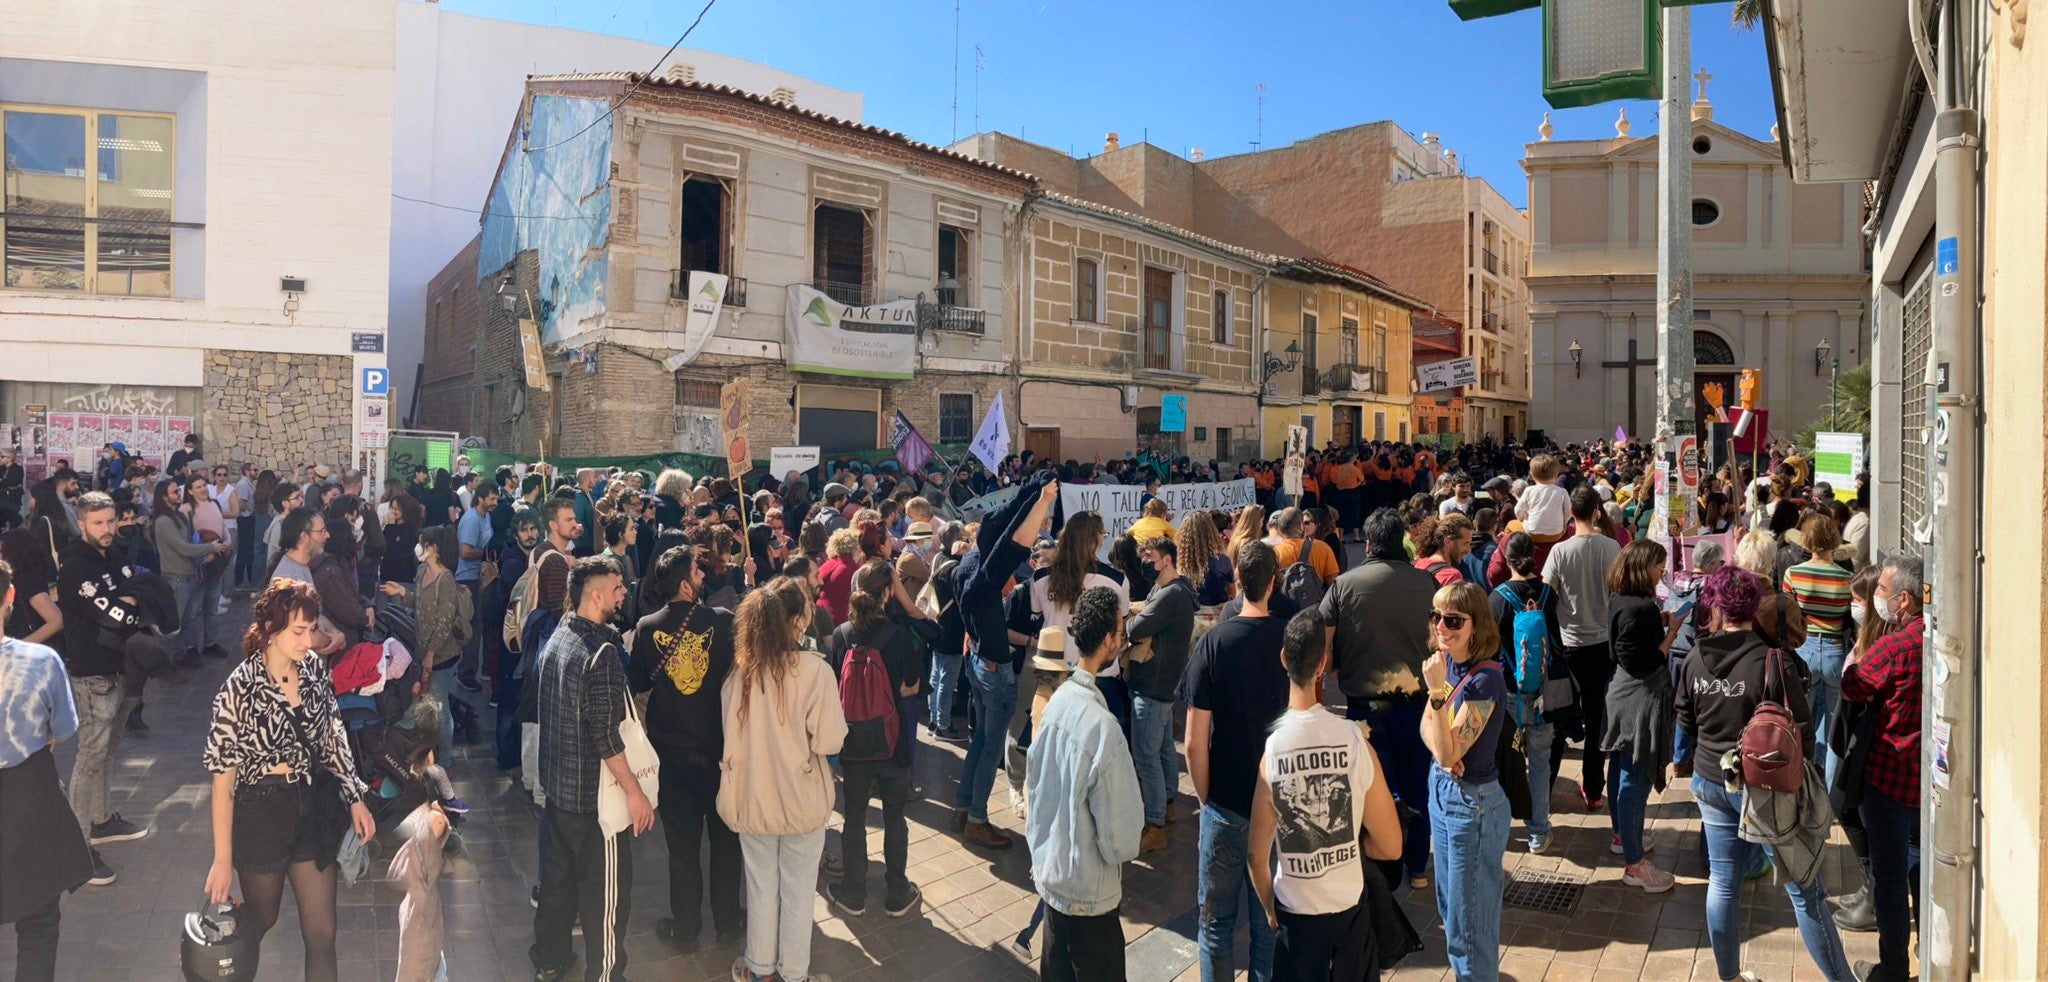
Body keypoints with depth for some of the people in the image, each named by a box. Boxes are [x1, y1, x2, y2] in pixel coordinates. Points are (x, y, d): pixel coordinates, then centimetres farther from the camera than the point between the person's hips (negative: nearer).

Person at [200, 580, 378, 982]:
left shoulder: (315, 669, -7)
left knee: (322, 934, 7)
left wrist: (355, 798, 4)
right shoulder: (240, 689, -20)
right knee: (261, 918, 21)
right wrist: (223, 858, -15)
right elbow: (223, 776, -16)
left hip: (315, 808, 4)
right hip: (262, 813, -3)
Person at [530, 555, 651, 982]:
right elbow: (605, 735, -25)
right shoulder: (601, 652, -23)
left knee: (557, 876, 22)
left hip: (556, 783, 9)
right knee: (605, 890, 4)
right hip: (593, 792, -9)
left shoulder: (556, 638, 3)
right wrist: (634, 791, -20)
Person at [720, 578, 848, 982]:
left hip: (751, 796, 4)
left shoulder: (740, 669, -8)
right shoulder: (815, 671, -21)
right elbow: (829, 741, -17)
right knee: (797, 891, 15)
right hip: (800, 799, -3)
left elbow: (729, 732, 4)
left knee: (760, 887, 20)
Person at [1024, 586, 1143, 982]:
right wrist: (1121, 851, -1)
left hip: (1048, 871, 7)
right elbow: (1120, 834, -21)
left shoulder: (1059, 698, -6)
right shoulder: (1102, 727, -29)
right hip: (1089, 892, -7)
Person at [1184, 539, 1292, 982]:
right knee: (1271, 918, 16)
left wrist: (1204, 797, 2)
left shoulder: (1214, 643, -13)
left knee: (1218, 917, 13)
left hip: (1227, 802, -2)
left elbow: (1196, 741, -14)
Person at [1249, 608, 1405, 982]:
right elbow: (1390, 848, -9)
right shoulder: (1356, 741, -18)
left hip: (1296, 914, 0)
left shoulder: (1270, 752, -17)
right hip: (1353, 908, 0)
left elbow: (1258, 857, -8)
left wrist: (1270, 909, 10)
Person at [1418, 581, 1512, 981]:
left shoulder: (1486, 678, -25)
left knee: (1469, 916, 5)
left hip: (1473, 802, -8)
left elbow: (1448, 753, -26)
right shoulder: (1445, 662, -2)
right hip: (1441, 790, 8)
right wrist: (1443, 748, -19)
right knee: (1449, 907, 21)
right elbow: (1426, 727, 3)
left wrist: (1438, 692, -36)